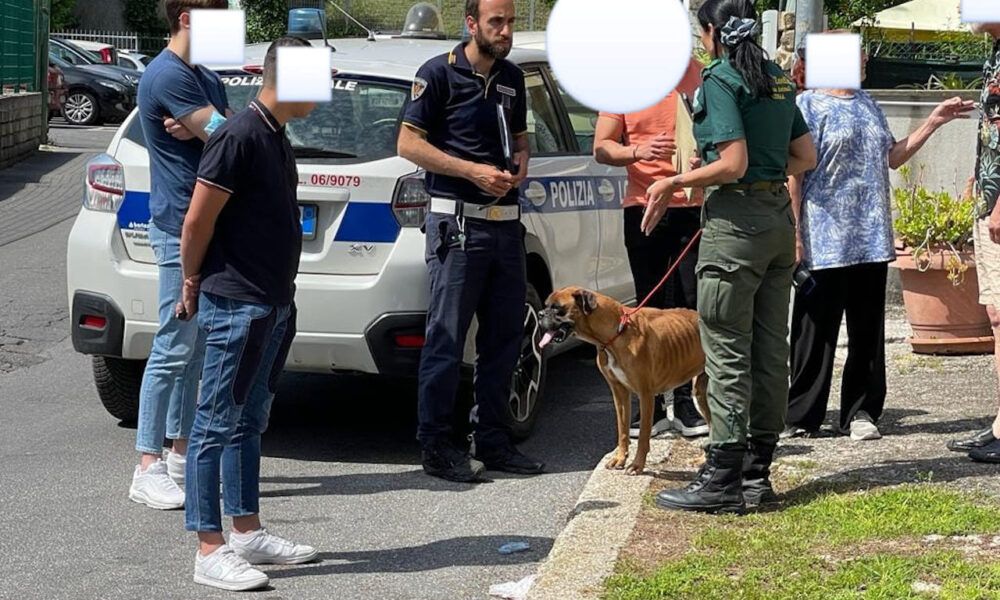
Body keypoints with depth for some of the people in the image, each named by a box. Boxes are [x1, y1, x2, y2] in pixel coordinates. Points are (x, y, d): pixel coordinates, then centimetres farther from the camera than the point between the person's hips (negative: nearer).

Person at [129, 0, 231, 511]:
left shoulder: (207, 79, 17)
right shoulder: (168, 76, -15)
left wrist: (201, 131, -12)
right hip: (181, 229, -10)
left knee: (195, 349, 13)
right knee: (173, 350, -8)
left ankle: (181, 455, 21)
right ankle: (148, 471, -5)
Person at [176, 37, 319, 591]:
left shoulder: (275, 137, 13)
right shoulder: (240, 138, -17)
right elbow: (198, 222, -16)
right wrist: (193, 286, -3)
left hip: (271, 305, 9)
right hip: (235, 304, -9)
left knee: (249, 422, 16)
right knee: (215, 426, -4)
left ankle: (247, 533, 25)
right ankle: (210, 551, 0)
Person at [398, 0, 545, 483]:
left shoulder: (511, 77, 15)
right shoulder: (440, 73, -5)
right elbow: (409, 143, -9)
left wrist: (520, 165, 4)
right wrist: (473, 171, -16)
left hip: (506, 221, 7)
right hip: (456, 221, -7)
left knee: (504, 334, 9)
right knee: (447, 336, -4)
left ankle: (491, 438, 18)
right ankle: (436, 446, 1)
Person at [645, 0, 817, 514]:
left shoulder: (720, 80, -11)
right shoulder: (778, 81, 13)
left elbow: (734, 164, -18)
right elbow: (806, 157, 15)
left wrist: (673, 182, -8)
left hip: (736, 218, -8)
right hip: (779, 216, 8)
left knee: (728, 352, -6)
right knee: (771, 349, 10)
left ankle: (722, 480, -4)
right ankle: (757, 471, 17)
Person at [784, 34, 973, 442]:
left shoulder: (867, 103, 17)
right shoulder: (808, 106, -6)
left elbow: (892, 158, 25)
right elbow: (794, 173, -11)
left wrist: (933, 122, 19)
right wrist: (793, 234, -17)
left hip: (871, 238, 7)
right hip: (824, 240, -7)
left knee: (868, 330, 8)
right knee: (816, 330, -1)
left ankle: (861, 412, 16)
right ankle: (800, 416, 8)